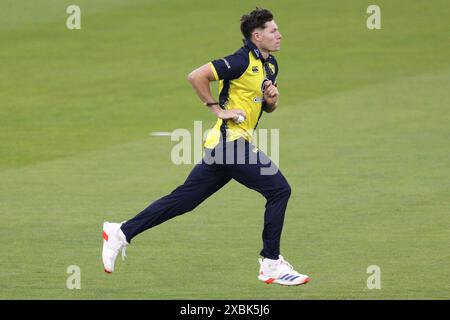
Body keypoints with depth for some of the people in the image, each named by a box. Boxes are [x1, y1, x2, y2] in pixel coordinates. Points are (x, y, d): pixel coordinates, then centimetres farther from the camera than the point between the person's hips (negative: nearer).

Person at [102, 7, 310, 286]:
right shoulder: (242, 62, -14)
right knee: (279, 189, -10)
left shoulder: (270, 65, 15)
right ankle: (271, 264, -4)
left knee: (185, 199, 9)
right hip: (231, 140, -9)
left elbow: (266, 107, 27)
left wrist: (272, 100, 4)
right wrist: (218, 109, -16)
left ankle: (121, 233, 12)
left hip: (223, 146, 9)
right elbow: (196, 76, -20)